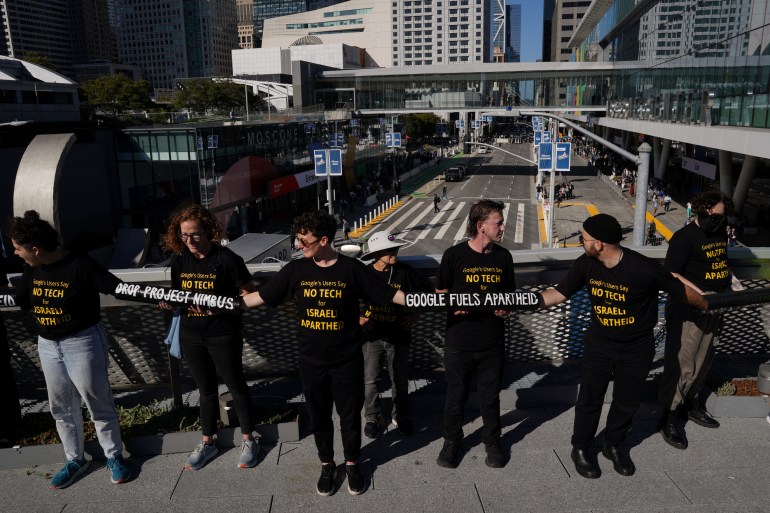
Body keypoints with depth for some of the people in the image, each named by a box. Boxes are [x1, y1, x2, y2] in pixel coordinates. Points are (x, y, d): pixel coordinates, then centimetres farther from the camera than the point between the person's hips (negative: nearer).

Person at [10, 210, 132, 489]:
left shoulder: (80, 265, -22)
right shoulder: (32, 269, -1)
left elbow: (117, 288, -26)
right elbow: (19, 300, 13)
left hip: (82, 343, -7)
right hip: (47, 345, 7)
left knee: (98, 404, 6)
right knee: (61, 407, 18)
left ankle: (114, 457, 24)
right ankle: (75, 460, 36)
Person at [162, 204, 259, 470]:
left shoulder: (226, 259, -16)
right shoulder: (179, 260, 0)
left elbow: (250, 295, -13)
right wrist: (168, 303, -12)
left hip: (223, 335, -5)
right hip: (191, 335, 5)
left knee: (236, 385, 9)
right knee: (206, 389, 19)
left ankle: (248, 440, 25)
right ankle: (207, 442, 34)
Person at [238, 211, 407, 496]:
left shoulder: (351, 269, -12)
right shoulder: (296, 270, -6)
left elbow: (390, 295, -9)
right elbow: (261, 296, 2)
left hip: (347, 361, -2)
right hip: (311, 362, 2)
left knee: (350, 415, 12)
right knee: (319, 416, 16)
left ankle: (352, 464, 36)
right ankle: (327, 465, 39)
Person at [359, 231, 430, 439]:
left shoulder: (405, 272, -7)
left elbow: (426, 291, 5)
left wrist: (416, 314, -1)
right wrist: (358, 318, -7)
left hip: (399, 336, 1)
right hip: (371, 336, -1)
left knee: (400, 380, 11)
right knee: (370, 380, 5)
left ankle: (401, 416, 33)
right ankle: (372, 418, 26)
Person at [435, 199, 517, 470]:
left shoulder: (503, 256, 2)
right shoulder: (454, 255, -9)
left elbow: (510, 293, 13)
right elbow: (441, 293, 0)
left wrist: (506, 307, -8)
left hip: (492, 342, 3)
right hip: (459, 342, -2)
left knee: (490, 396, 16)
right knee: (455, 396, 11)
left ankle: (492, 441, 38)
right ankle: (452, 442, 34)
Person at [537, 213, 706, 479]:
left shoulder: (644, 269, -30)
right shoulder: (586, 264, -17)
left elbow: (682, 291, -14)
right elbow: (559, 293, -9)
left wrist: (705, 305, 2)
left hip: (637, 347, -2)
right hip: (599, 342, 2)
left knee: (627, 401, 15)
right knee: (590, 397, 9)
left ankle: (614, 445, 40)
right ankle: (580, 448, 30)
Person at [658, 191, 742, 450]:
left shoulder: (720, 232, 9)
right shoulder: (685, 237, -15)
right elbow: (671, 275, -19)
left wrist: (730, 279, 6)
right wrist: (700, 294, -27)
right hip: (688, 310, -8)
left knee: (704, 360, 19)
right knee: (682, 364, -3)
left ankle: (690, 403, 36)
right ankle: (668, 416, 8)